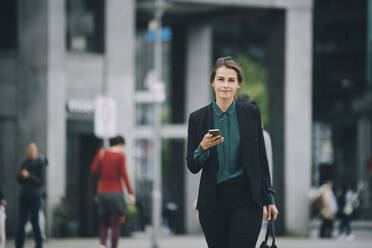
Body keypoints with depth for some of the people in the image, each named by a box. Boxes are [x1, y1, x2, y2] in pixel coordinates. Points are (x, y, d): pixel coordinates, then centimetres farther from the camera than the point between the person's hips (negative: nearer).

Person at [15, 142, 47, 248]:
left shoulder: (40, 163, -6)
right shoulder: (25, 163, 11)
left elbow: (41, 182, -12)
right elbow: (20, 181, 13)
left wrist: (28, 176, -22)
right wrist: (20, 175, -9)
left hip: (35, 196, -5)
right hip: (24, 196, 5)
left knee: (35, 222, -4)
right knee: (21, 222, 1)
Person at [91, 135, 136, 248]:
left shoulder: (101, 152, 6)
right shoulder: (121, 155, -4)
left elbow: (94, 169, 0)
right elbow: (123, 174, -10)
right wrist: (130, 193, -11)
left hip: (103, 192, 3)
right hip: (116, 192, -3)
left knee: (103, 224, 7)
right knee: (116, 225, 3)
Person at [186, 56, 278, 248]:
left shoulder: (251, 114, 4)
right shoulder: (198, 118, 4)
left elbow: (261, 159, 8)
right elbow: (192, 167, 4)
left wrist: (269, 199, 6)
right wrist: (203, 147, -16)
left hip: (246, 200, -2)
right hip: (212, 203, 2)